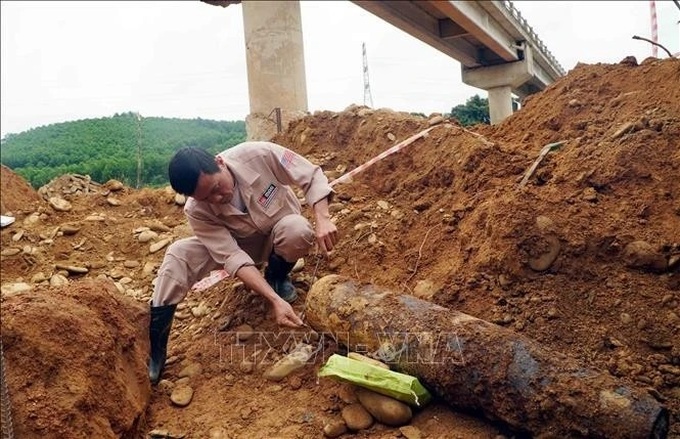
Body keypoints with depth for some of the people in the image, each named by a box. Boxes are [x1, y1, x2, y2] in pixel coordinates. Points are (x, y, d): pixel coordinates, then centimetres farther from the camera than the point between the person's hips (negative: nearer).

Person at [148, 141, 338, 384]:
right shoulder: (198, 211, -27)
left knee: (298, 230, -37)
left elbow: (313, 176, -23)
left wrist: (322, 220, -39)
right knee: (178, 254, -24)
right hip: (238, 244, 1)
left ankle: (277, 277, -3)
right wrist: (275, 300, -43)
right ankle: (153, 349, -17)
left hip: (280, 233, 0)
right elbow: (233, 257, -33)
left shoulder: (258, 155, -32)